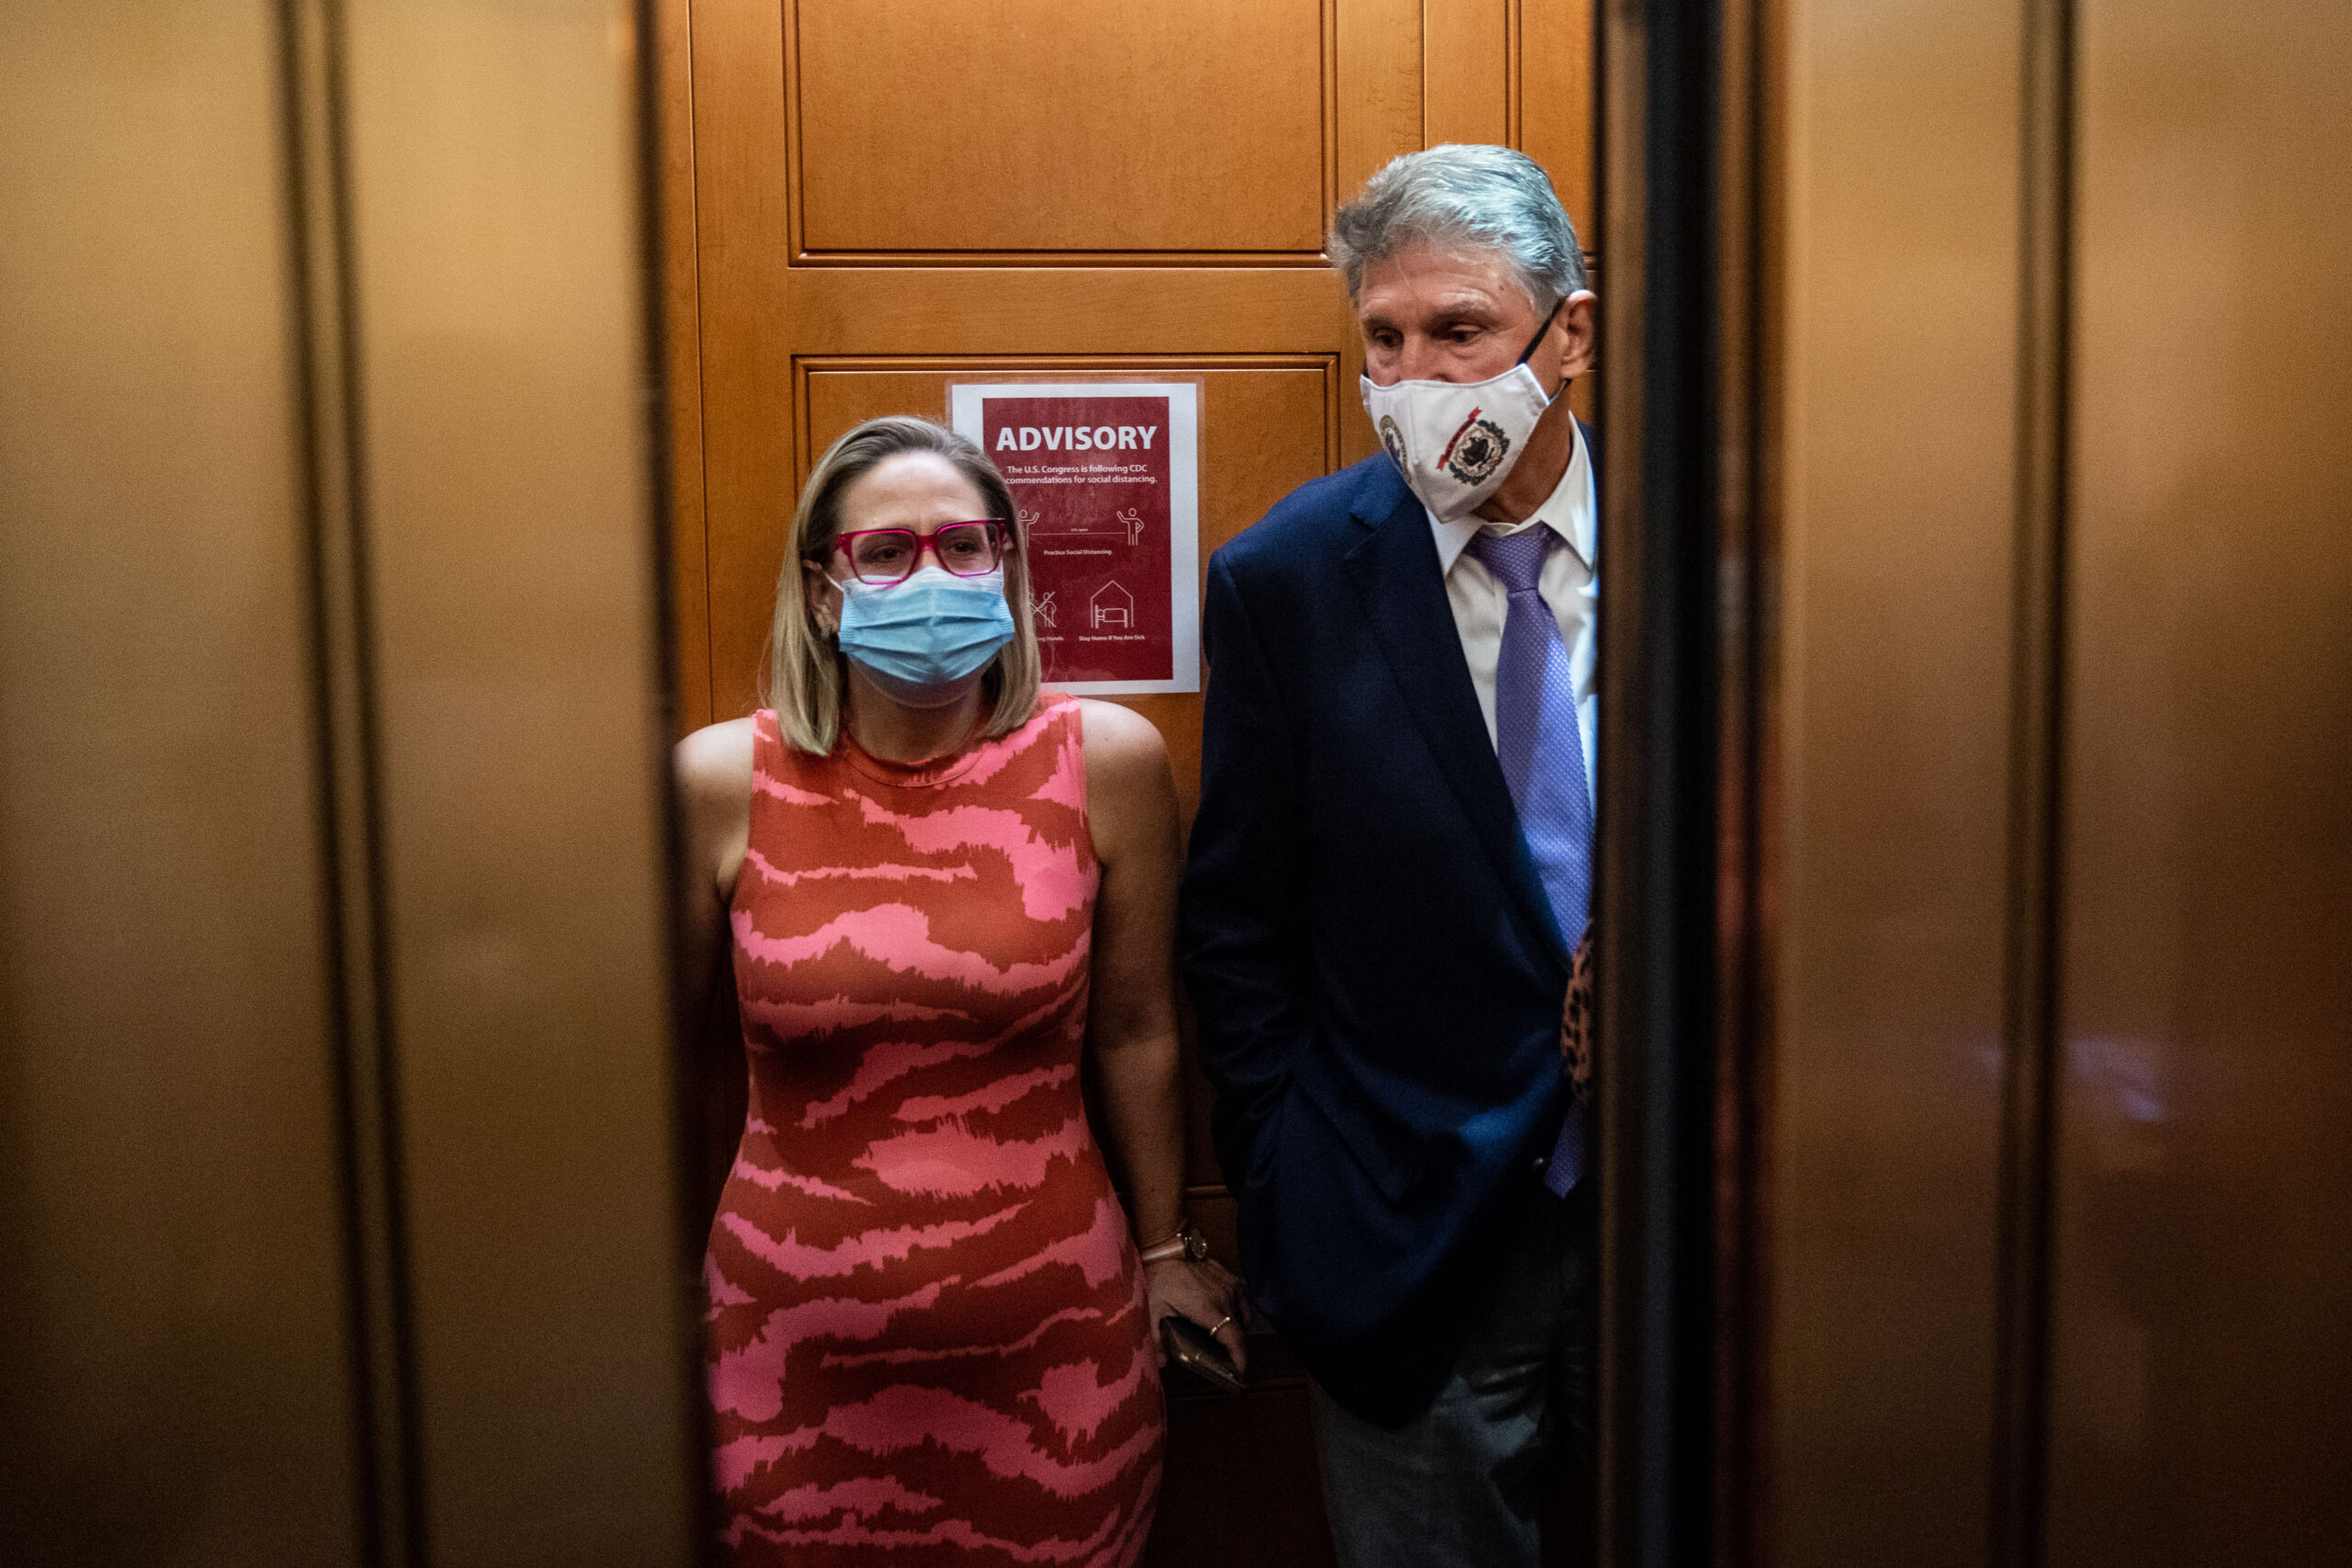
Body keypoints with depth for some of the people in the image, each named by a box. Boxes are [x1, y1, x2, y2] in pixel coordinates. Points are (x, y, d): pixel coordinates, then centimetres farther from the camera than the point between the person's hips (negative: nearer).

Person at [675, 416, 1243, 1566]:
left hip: (1050, 1331, 0)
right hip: (796, 1347, 0)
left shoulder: (1106, 760, -7)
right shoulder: (724, 781, -8)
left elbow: (1133, 1031, 3)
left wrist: (1164, 1247, 13)